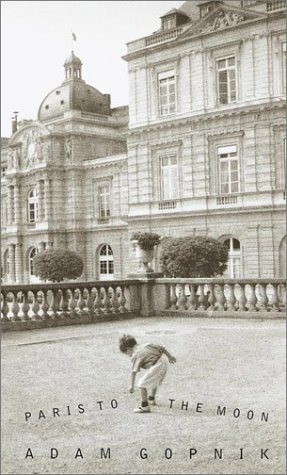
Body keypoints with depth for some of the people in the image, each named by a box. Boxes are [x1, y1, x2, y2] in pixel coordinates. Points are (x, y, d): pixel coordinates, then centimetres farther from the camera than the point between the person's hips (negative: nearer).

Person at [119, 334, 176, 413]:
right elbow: (162, 348, 19)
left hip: (156, 366, -9)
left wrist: (132, 385, -10)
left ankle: (145, 406, 3)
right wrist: (170, 356, 33)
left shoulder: (135, 355, -4)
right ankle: (152, 399, 53)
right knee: (155, 381, 32)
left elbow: (134, 371, -11)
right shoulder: (147, 344, 16)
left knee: (142, 384, 1)